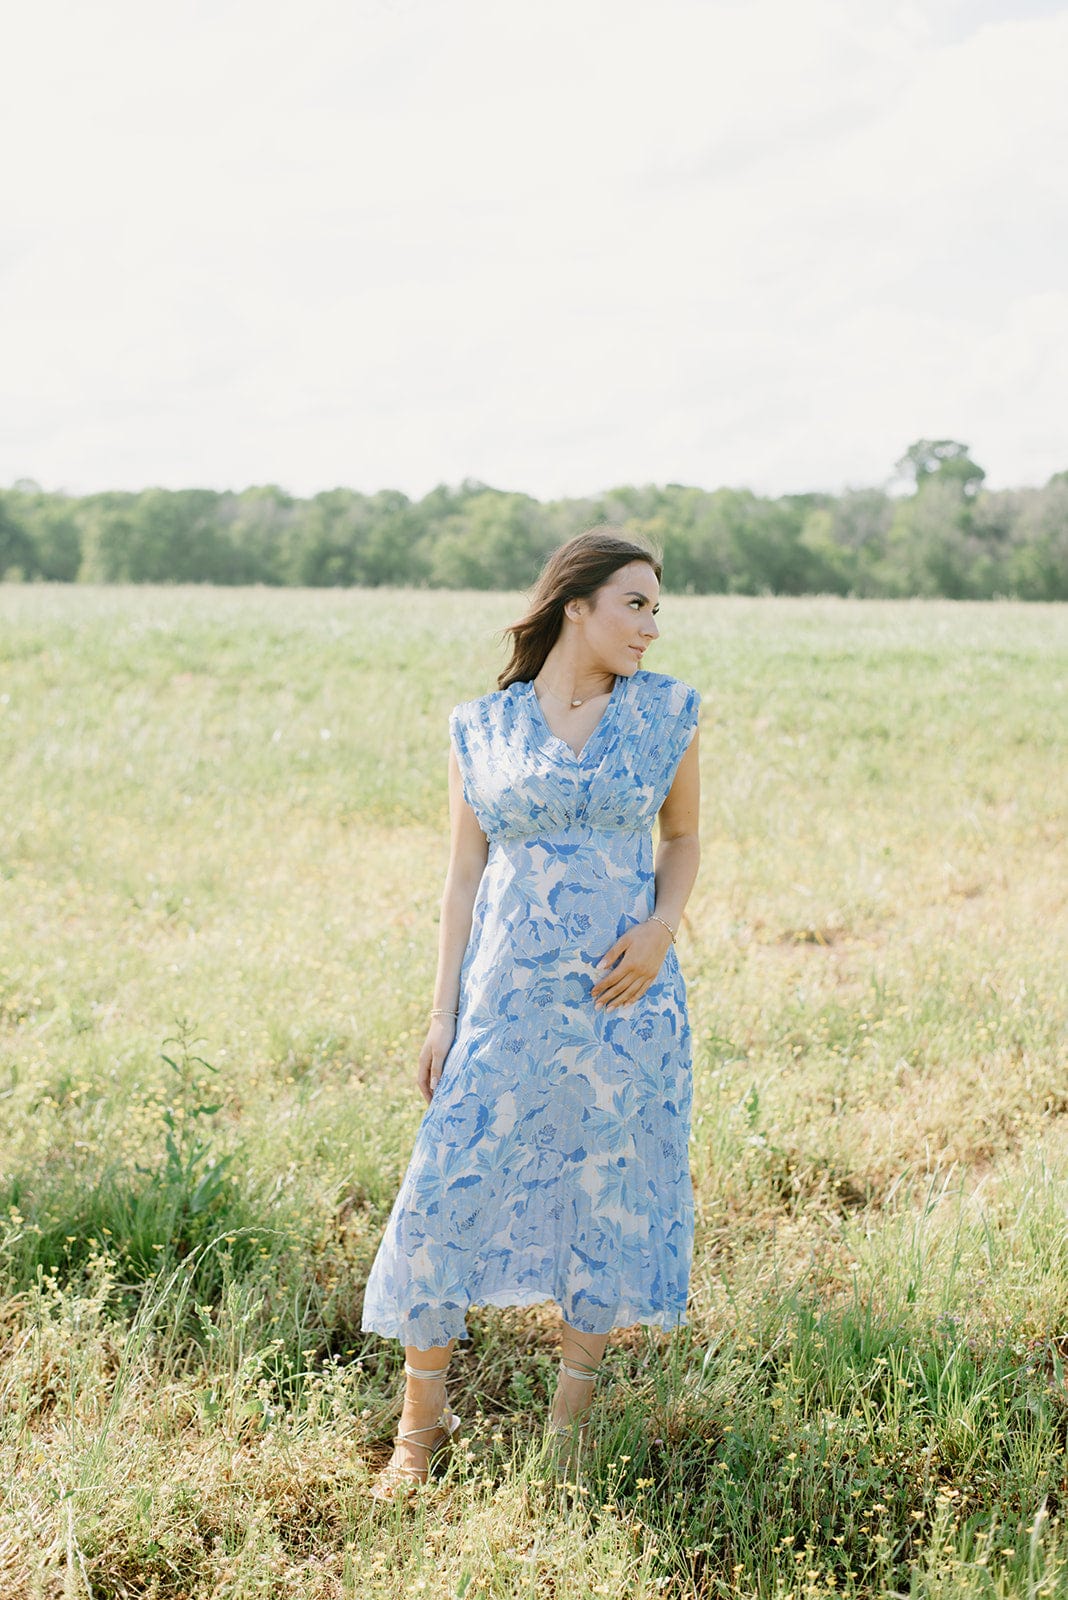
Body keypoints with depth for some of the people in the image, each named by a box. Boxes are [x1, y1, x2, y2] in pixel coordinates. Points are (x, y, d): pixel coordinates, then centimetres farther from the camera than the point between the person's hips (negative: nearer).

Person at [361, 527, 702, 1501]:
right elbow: (465, 872, 5)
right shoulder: (482, 728, 2)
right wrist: (443, 1015, 1)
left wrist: (660, 929, -8)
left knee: (605, 1199, 8)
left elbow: (683, 840, 12)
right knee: (446, 1193, -3)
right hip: (507, 997, -1)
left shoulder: (667, 712, 2)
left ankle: (571, 1421, 26)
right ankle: (423, 1419, 15)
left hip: (623, 992, 1)